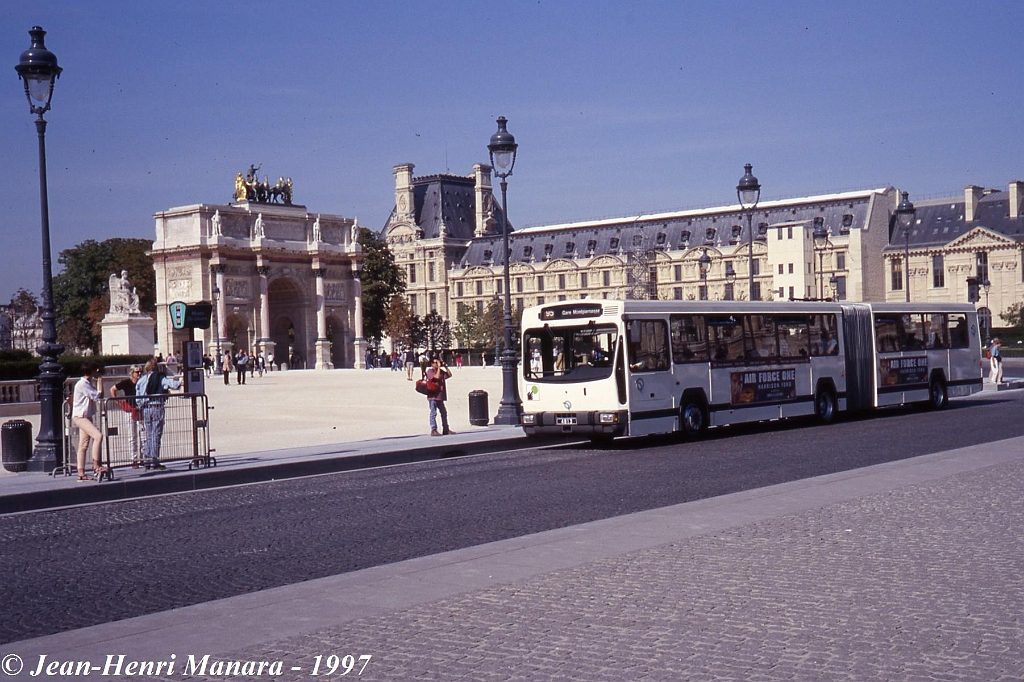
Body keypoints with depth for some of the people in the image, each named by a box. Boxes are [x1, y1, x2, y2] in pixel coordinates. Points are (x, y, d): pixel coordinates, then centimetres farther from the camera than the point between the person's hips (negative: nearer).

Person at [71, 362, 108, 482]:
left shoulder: (89, 383, 14)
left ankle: (81, 473, 10)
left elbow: (100, 395, 16)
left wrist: (98, 380, 13)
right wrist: (100, 380, -8)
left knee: (84, 445, 9)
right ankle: (96, 466, -22)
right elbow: (97, 396, -16)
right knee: (98, 436, -23)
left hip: (86, 417, 10)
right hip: (80, 416, -10)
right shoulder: (82, 384, -15)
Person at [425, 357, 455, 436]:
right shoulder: (430, 371, -8)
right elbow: (437, 376, -23)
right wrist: (439, 367, -16)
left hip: (440, 396, 8)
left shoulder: (441, 371, 15)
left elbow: (449, 375, 10)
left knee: (444, 412, 13)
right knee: (433, 413, -7)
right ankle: (433, 430, -8)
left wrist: (445, 367, 3)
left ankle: (446, 429, 21)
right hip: (433, 396, -8)